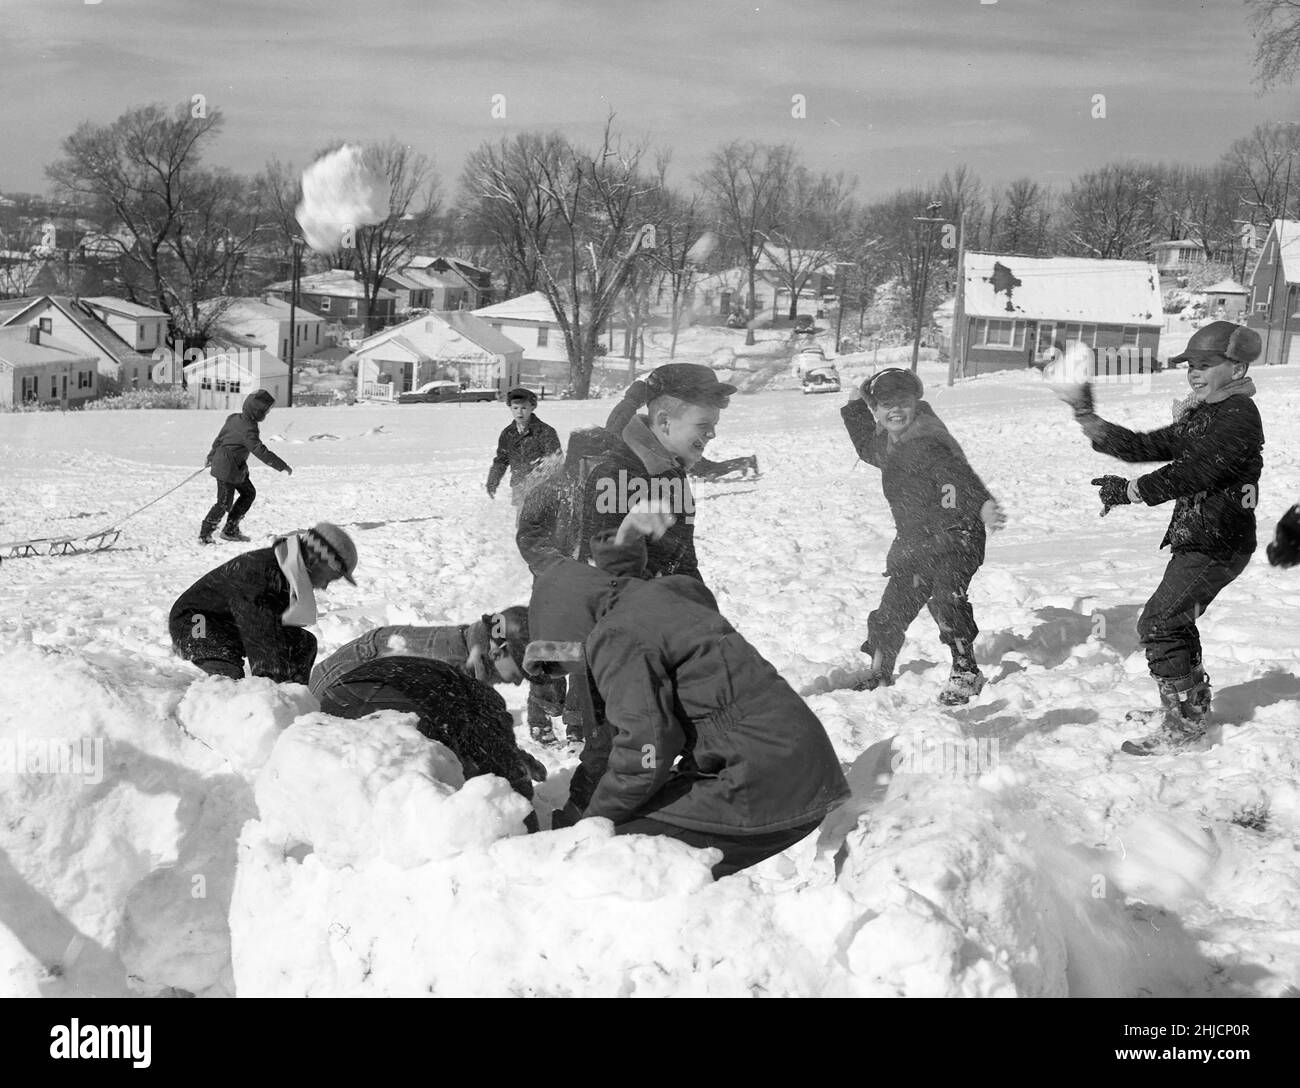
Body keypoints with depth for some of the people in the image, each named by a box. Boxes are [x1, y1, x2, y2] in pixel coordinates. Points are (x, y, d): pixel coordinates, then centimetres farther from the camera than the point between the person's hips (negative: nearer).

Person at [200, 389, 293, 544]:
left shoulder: (234, 417, 2)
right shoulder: (248, 430, -25)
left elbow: (220, 437, 14)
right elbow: (262, 452, -28)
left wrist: (212, 455, 28)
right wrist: (282, 467, -23)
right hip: (227, 470, -10)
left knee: (249, 493, 15)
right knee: (224, 503, -2)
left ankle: (231, 530, 19)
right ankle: (204, 535, 9)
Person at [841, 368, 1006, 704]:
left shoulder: (927, 442, -19)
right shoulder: (888, 443, 10)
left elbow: (955, 474, -35)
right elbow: (868, 448, 35)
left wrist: (982, 505, -52)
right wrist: (856, 407, 34)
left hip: (953, 535, -9)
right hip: (914, 540, 9)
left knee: (946, 598, -23)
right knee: (894, 603, 14)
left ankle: (965, 673, -12)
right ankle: (879, 669, 31)